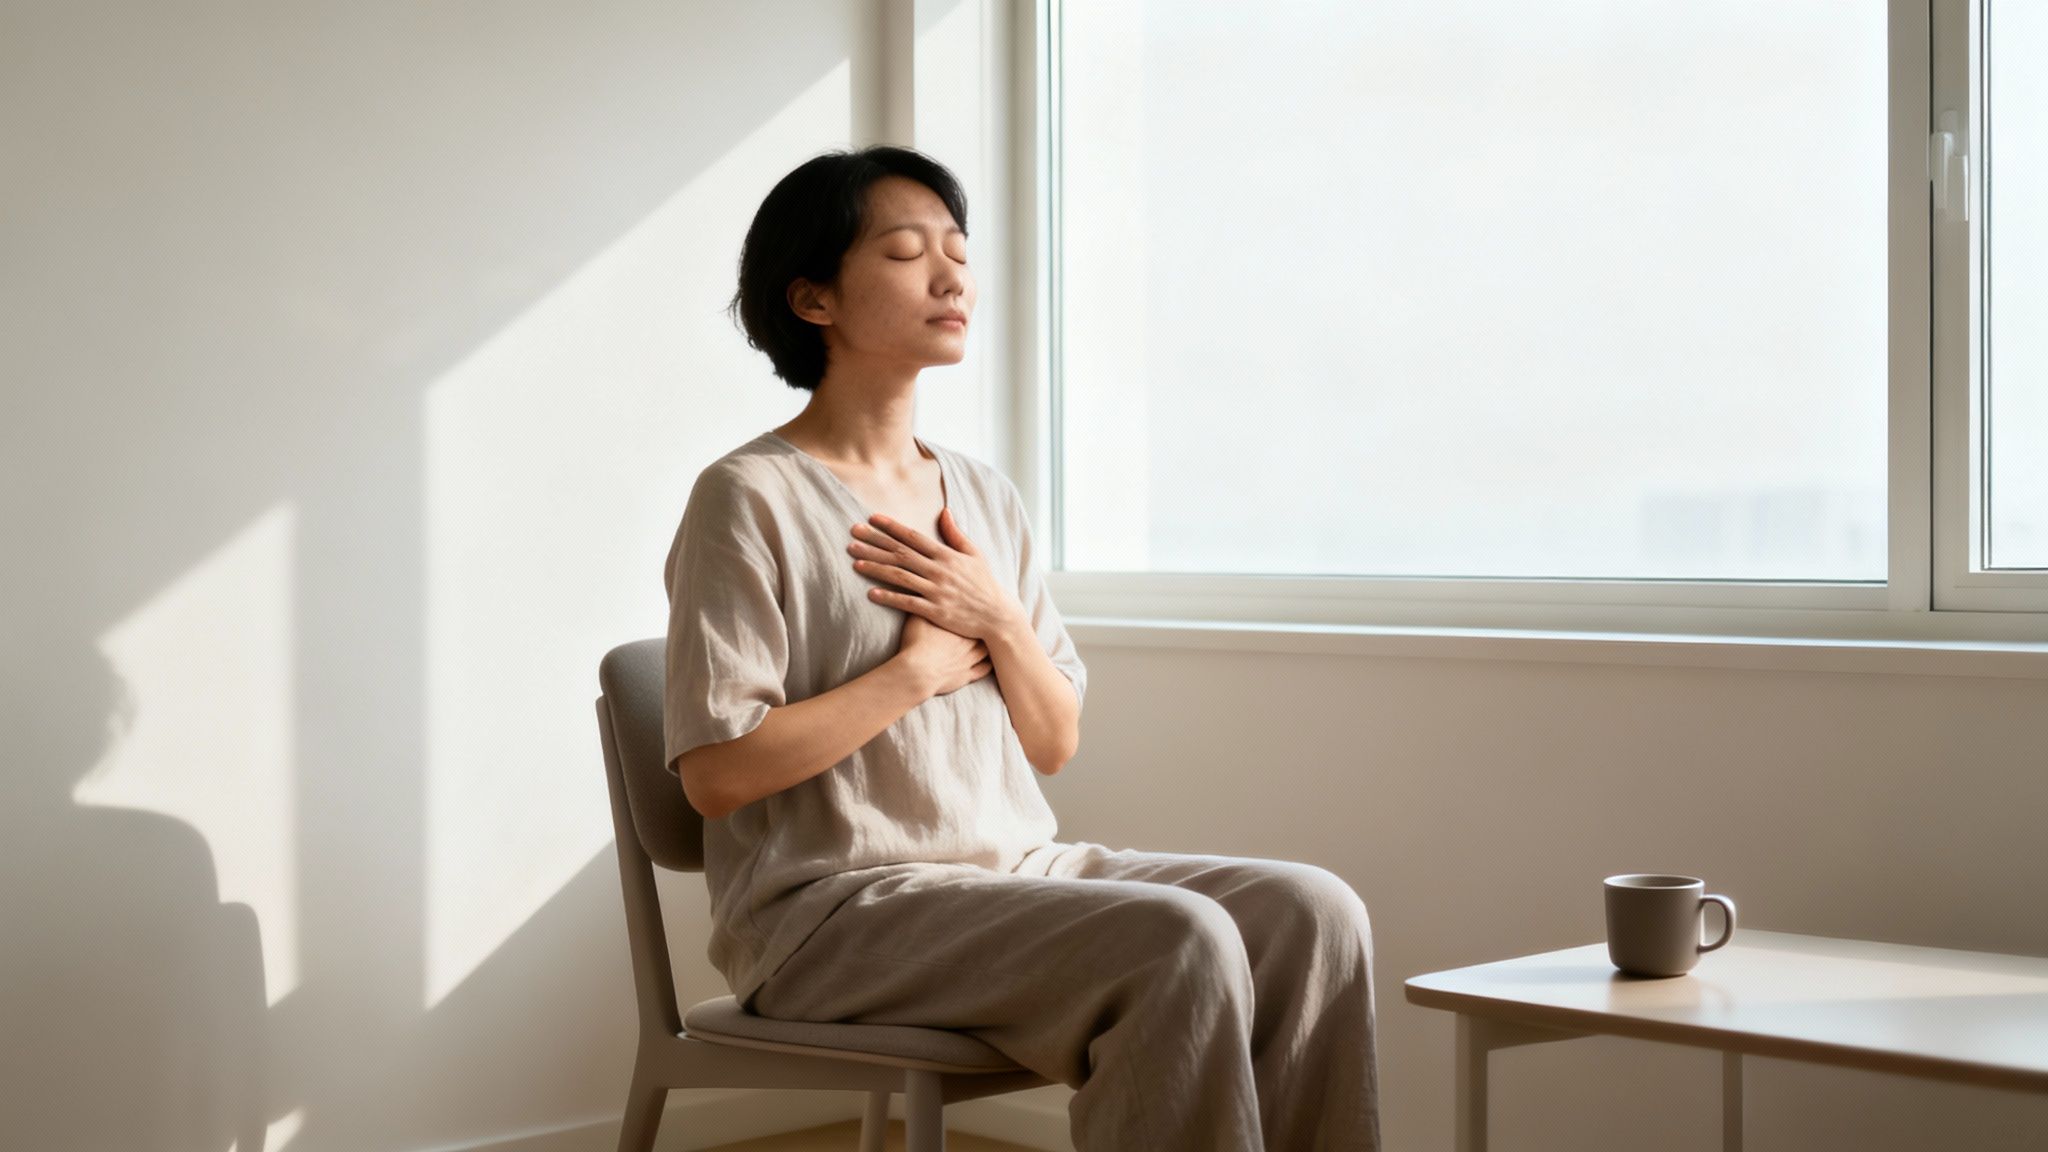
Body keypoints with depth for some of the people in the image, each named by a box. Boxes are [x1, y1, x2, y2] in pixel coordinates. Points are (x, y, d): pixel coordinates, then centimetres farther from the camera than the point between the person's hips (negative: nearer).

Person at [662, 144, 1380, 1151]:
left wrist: (1000, 622, -4)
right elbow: (717, 773, -14)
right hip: (833, 907, -7)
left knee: (1311, 912, -13)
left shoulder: (984, 495, 15)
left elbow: (1055, 744, 15)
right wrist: (921, 667, -9)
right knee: (1180, 942, -28)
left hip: (1017, 868, 7)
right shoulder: (750, 498, -7)